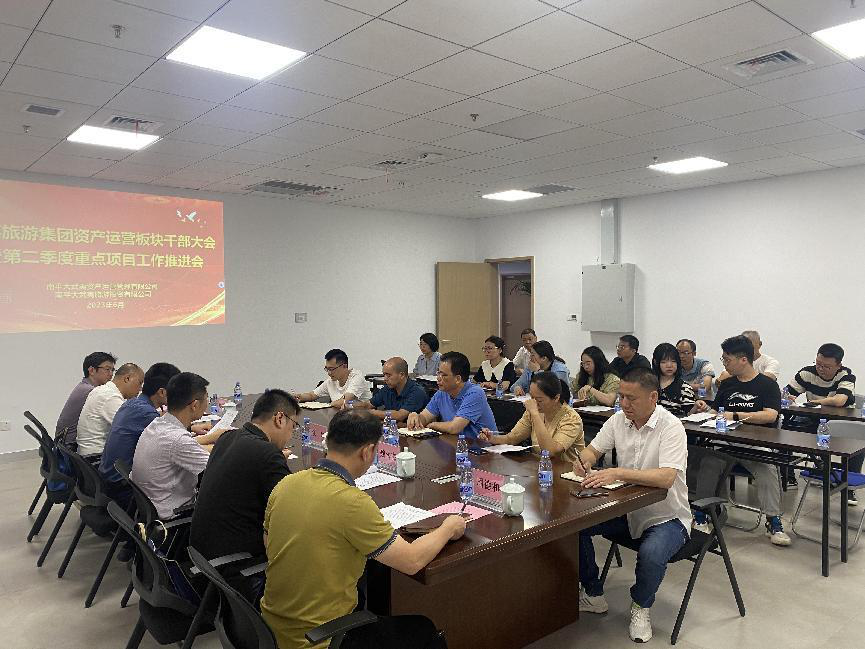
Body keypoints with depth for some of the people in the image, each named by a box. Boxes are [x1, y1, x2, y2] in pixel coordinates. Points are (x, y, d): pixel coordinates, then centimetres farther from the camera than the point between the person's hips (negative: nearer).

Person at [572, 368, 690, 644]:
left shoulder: (671, 427, -20)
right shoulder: (619, 420, -1)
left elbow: (666, 477, -33)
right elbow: (593, 449, 8)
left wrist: (617, 473, -42)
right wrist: (583, 460, -17)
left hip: (666, 517, -6)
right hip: (627, 510, 6)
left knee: (651, 555, -34)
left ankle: (641, 605, 2)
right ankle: (593, 595, 10)